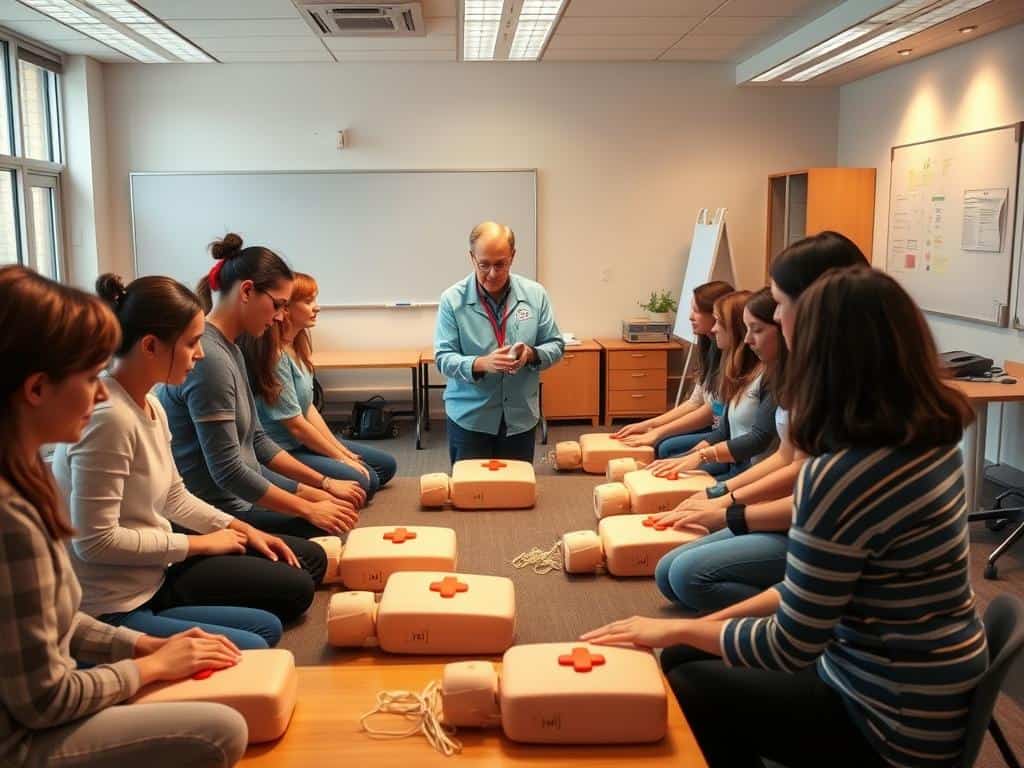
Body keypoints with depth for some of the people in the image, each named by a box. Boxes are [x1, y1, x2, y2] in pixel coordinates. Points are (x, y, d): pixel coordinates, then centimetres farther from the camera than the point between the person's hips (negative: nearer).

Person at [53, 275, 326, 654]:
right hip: (110, 609, -10)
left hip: (148, 574, 10)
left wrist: (243, 530, 5)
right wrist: (200, 543, -16)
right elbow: (95, 541, -27)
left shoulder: (150, 406, 3)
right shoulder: (108, 417, -28)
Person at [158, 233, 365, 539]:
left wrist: (324, 483, 6)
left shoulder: (230, 349, 7)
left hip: (241, 488, 10)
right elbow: (228, 471, -24)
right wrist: (309, 509, -16)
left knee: (340, 505, 15)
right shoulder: (208, 357, -24)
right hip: (220, 510, -10)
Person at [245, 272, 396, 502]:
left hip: (305, 440, 10)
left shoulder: (296, 346, 6)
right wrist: (342, 458, -11)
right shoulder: (275, 355, -22)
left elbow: (309, 408, 8)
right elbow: (295, 425, -19)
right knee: (364, 483, -22)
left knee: (387, 465, 12)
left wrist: (343, 450, 2)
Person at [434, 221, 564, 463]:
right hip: (469, 418, -2)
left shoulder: (535, 294, -2)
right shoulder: (452, 300, -9)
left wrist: (532, 354, -18)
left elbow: (555, 346, 4)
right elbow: (444, 359, -10)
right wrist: (481, 364, -27)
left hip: (521, 417, 3)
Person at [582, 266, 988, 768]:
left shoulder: (841, 476, -31)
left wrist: (681, 629, -6)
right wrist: (715, 622, 6)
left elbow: (789, 648, -21)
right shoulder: (931, 438, -3)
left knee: (683, 690, 10)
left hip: (896, 725, -8)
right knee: (685, 658, 15)